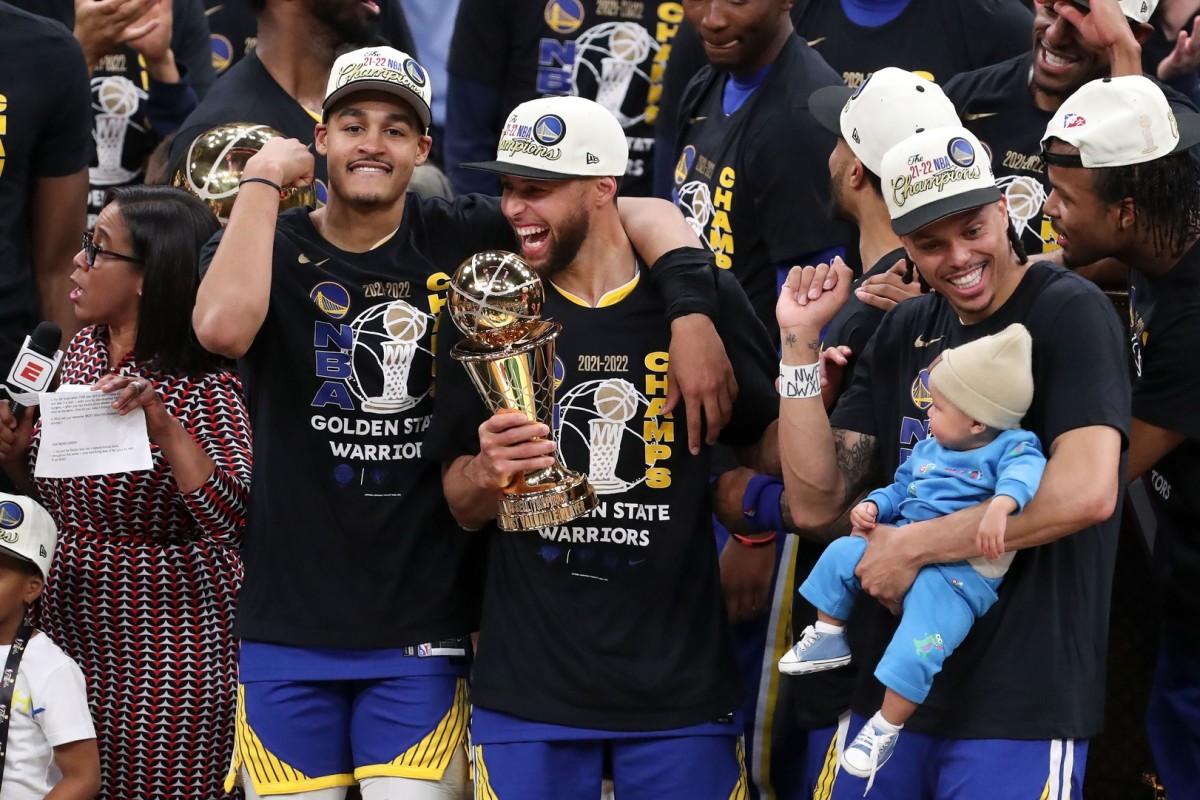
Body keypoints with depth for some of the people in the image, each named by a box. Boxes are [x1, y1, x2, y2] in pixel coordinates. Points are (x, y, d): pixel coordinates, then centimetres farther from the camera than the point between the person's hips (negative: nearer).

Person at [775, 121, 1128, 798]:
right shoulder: (904, 335, 13)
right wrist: (801, 344, -1)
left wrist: (910, 546, -14)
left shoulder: (1070, 313, -8)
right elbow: (816, 504, 8)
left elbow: (1087, 493, -22)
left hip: (1021, 709, -6)